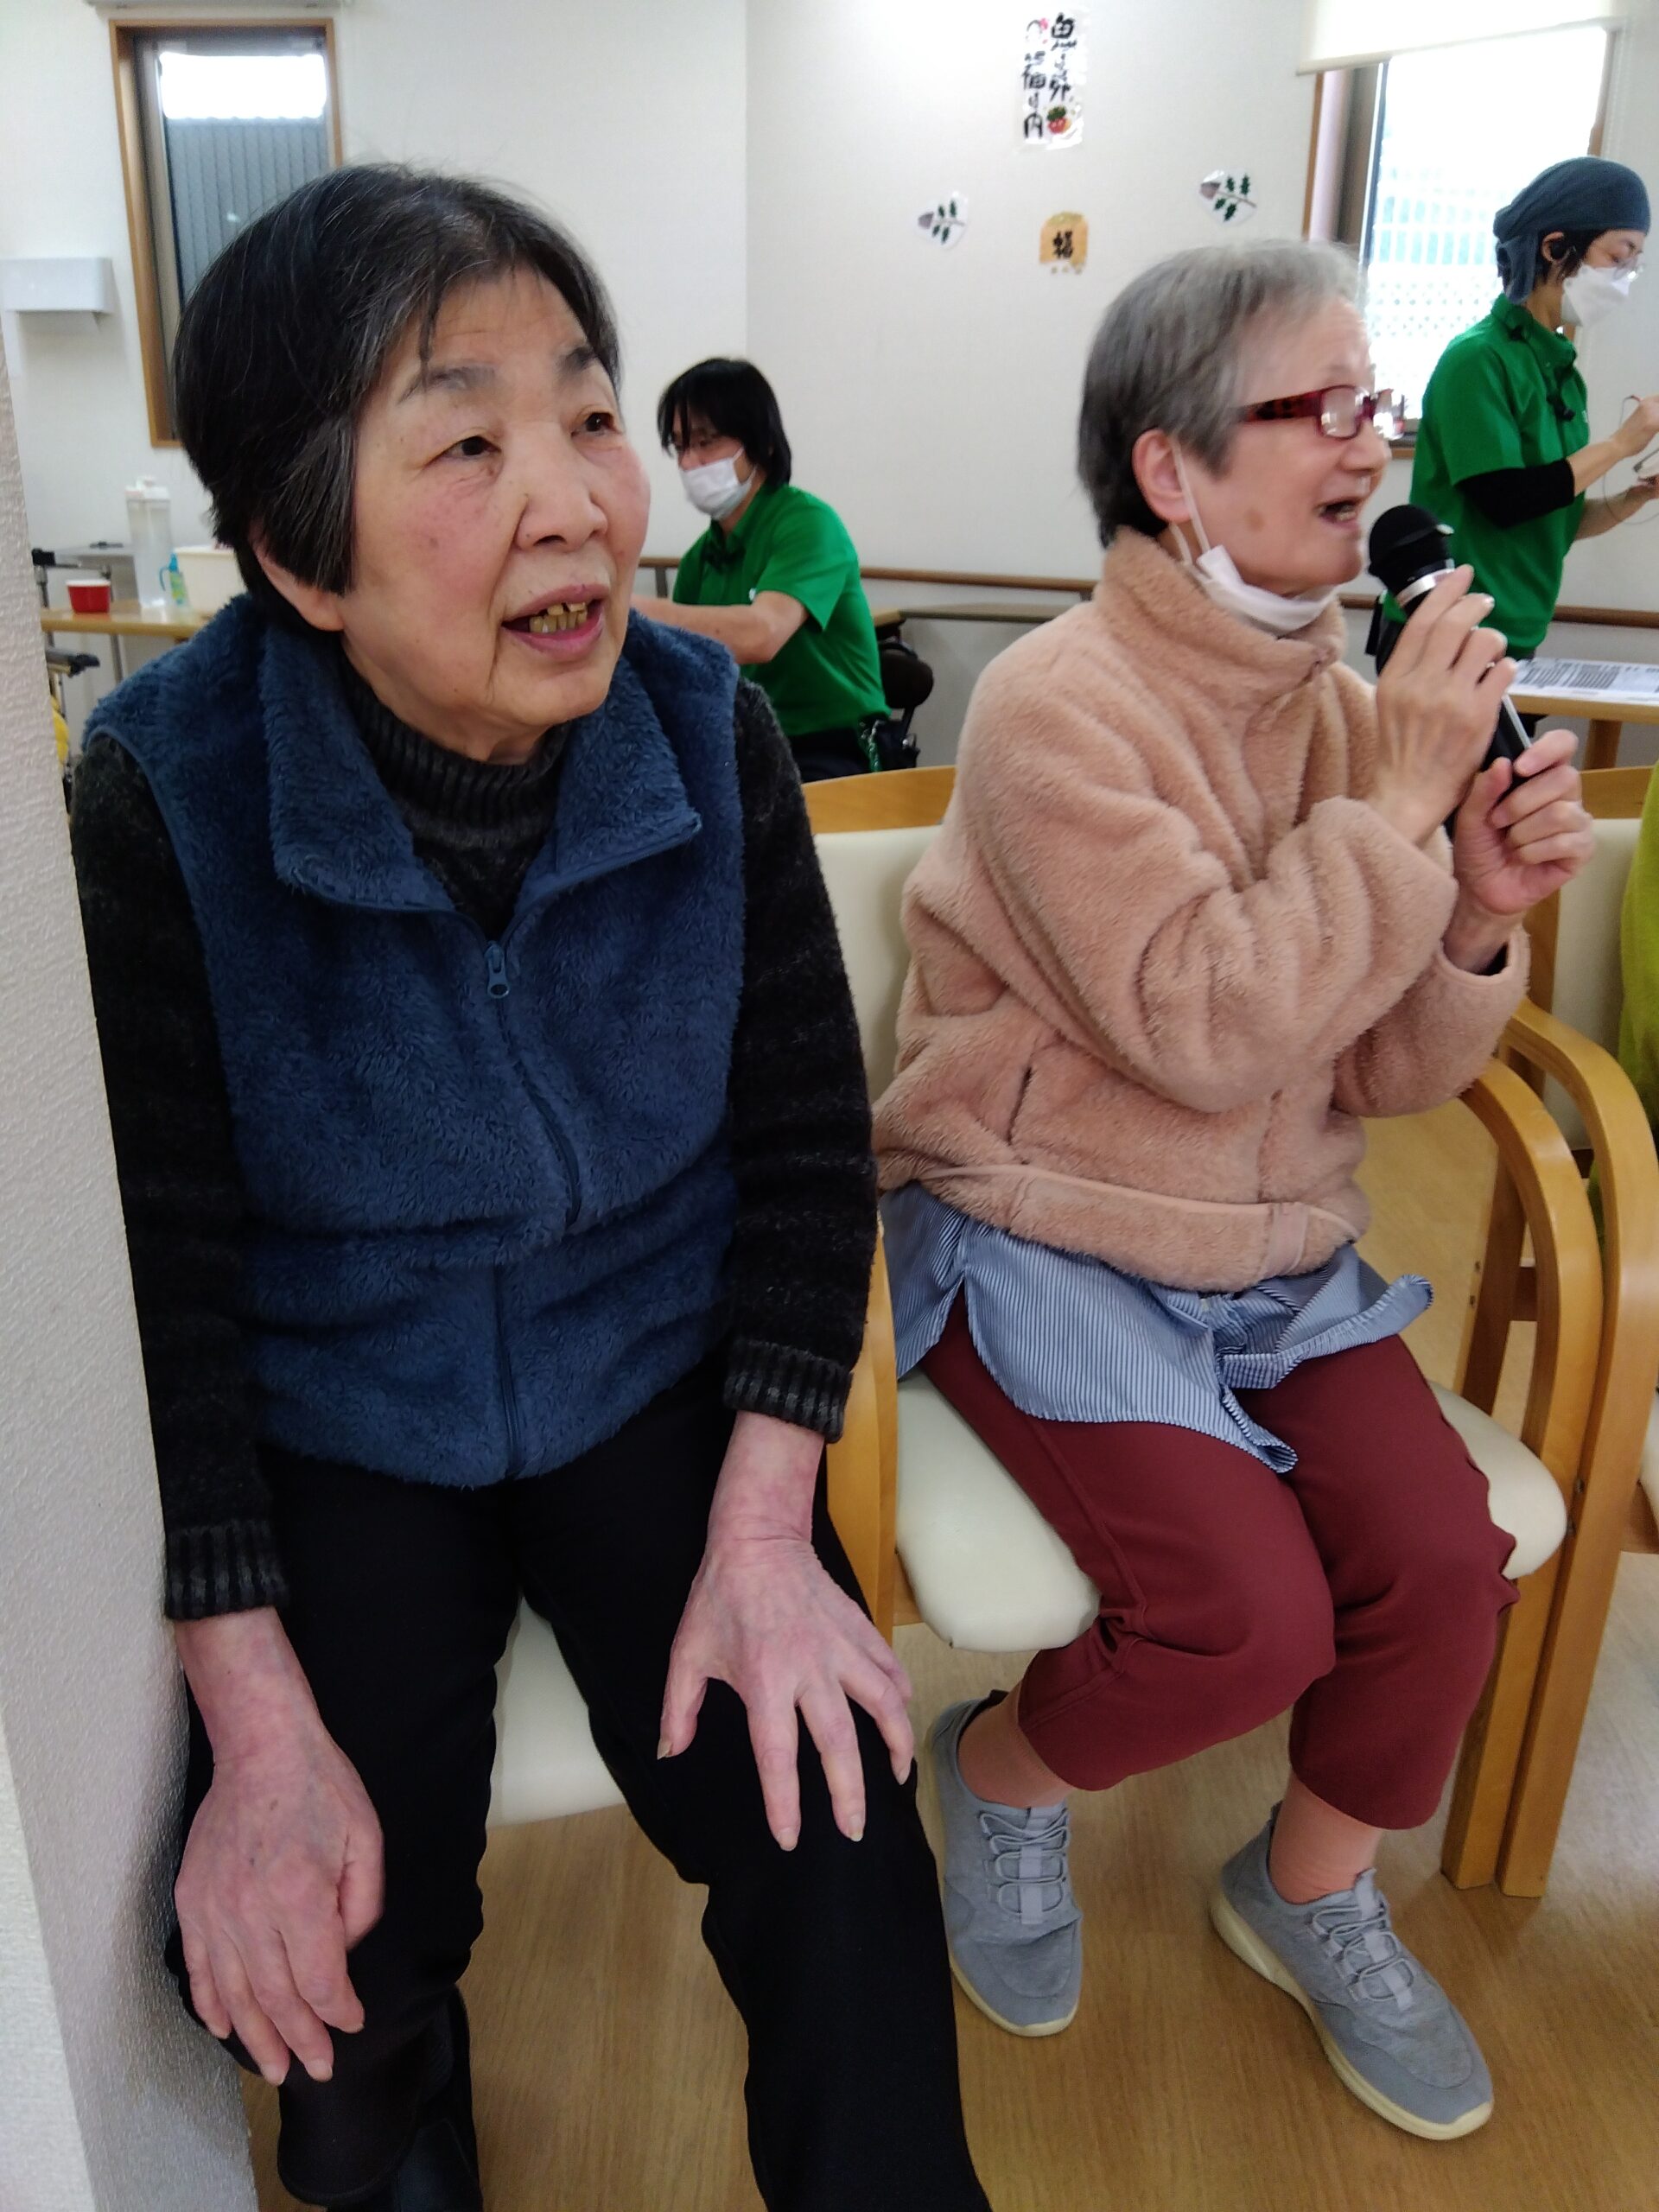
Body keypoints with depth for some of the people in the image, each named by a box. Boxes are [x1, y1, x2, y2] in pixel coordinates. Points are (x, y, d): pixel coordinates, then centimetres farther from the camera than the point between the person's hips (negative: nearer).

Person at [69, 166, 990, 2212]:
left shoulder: (711, 738, -11)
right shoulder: (161, 796, -17)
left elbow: (810, 1141, -4)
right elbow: (159, 1275, -12)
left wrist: (764, 1530, -13)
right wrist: (256, 1724, -16)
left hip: (656, 1377, 2)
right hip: (329, 1421, 0)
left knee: (840, 1880, -14)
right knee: (310, 1981, -13)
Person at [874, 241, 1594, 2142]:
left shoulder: (1342, 698, 3)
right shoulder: (1059, 704, -16)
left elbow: (1383, 1070, 4)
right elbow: (1205, 1028, -24)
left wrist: (1476, 917, -14)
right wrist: (1395, 807, -20)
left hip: (1276, 1250, 6)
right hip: (1044, 1236, -6)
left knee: (1445, 1560, -11)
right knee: (1255, 1613, -19)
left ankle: (1311, 1893, 21)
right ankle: (999, 1773, 16)